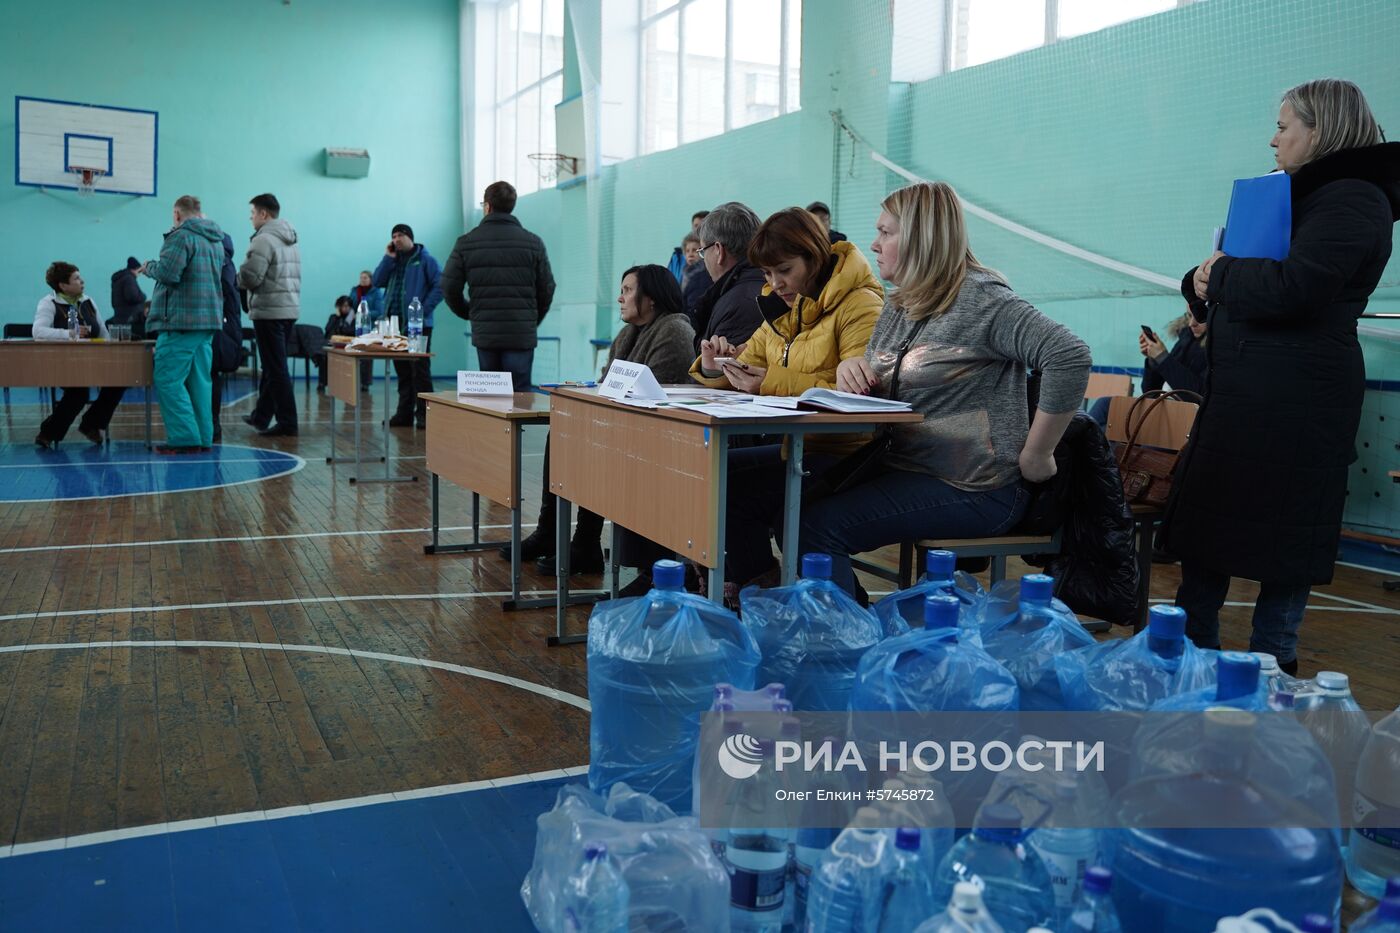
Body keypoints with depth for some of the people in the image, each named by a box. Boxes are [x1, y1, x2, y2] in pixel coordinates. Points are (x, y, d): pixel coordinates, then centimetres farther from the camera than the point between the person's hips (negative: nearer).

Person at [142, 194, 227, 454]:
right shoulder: (216, 240, 18)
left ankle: (184, 438, -10)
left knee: (168, 379, -5)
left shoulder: (182, 236, -10)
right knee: (200, 381, 10)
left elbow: (168, 273, -19)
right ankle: (203, 438, 10)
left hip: (181, 320, -9)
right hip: (209, 320, 9)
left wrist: (149, 266, 1)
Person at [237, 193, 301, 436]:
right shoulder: (291, 241, 15)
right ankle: (261, 416, 27)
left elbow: (250, 277, -19)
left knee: (276, 369, -4)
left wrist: (238, 277, 3)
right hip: (291, 309, 9)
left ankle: (287, 423, -2)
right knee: (272, 366, 17)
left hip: (269, 311, -9)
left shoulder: (264, 239, -13)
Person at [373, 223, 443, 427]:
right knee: (402, 371, 10)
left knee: (420, 370, -6)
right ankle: (404, 413, 16)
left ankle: (424, 414, -2)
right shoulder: (393, 260, 17)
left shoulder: (424, 259, -1)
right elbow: (378, 282, 8)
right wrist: (388, 258, 1)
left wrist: (424, 309, -16)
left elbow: (440, 286, -9)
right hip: (395, 323, 6)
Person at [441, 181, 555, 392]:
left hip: (484, 334, 1)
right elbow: (547, 288, 2)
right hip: (522, 334, -1)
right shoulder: (533, 242, 2)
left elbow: (450, 288, 2)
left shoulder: (466, 242, 3)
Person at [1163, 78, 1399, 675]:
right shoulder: (1301, 195, 20)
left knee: (1283, 534, 0)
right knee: (1205, 515, 11)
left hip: (1293, 399, -10)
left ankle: (1271, 663, 12)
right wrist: (1206, 283, -3)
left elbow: (1291, 288, -25)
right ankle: (1193, 649, 20)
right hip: (1244, 391, 10)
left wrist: (1221, 273, -7)